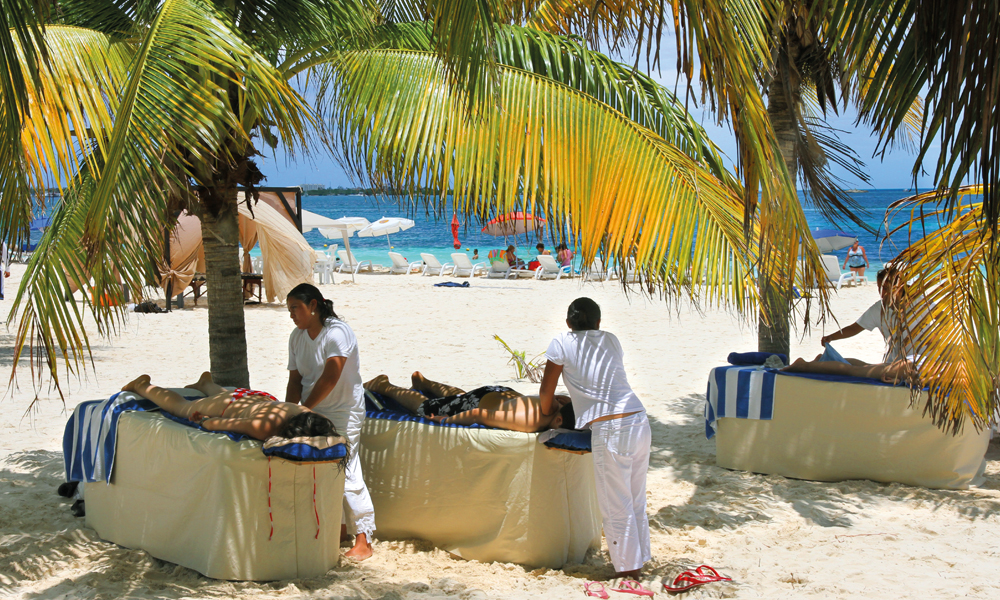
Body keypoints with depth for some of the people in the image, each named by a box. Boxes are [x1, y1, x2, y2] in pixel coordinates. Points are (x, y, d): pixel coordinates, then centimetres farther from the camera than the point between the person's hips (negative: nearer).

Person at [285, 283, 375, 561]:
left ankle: (363, 540, -8)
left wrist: (304, 409, -22)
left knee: (347, 473, -11)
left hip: (343, 412, -8)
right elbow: (295, 379, 8)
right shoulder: (297, 337, 8)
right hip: (313, 413, 8)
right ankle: (339, 527, 23)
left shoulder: (337, 332, -17)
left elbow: (330, 377, -24)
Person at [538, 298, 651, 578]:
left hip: (610, 430, -6)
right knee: (636, 502, 16)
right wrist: (573, 398, 34)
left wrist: (547, 413, 28)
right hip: (640, 421, 6)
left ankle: (628, 571, 10)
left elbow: (546, 391, 9)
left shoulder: (562, 343, 3)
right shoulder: (611, 340, 16)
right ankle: (637, 561, 27)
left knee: (616, 507, 4)